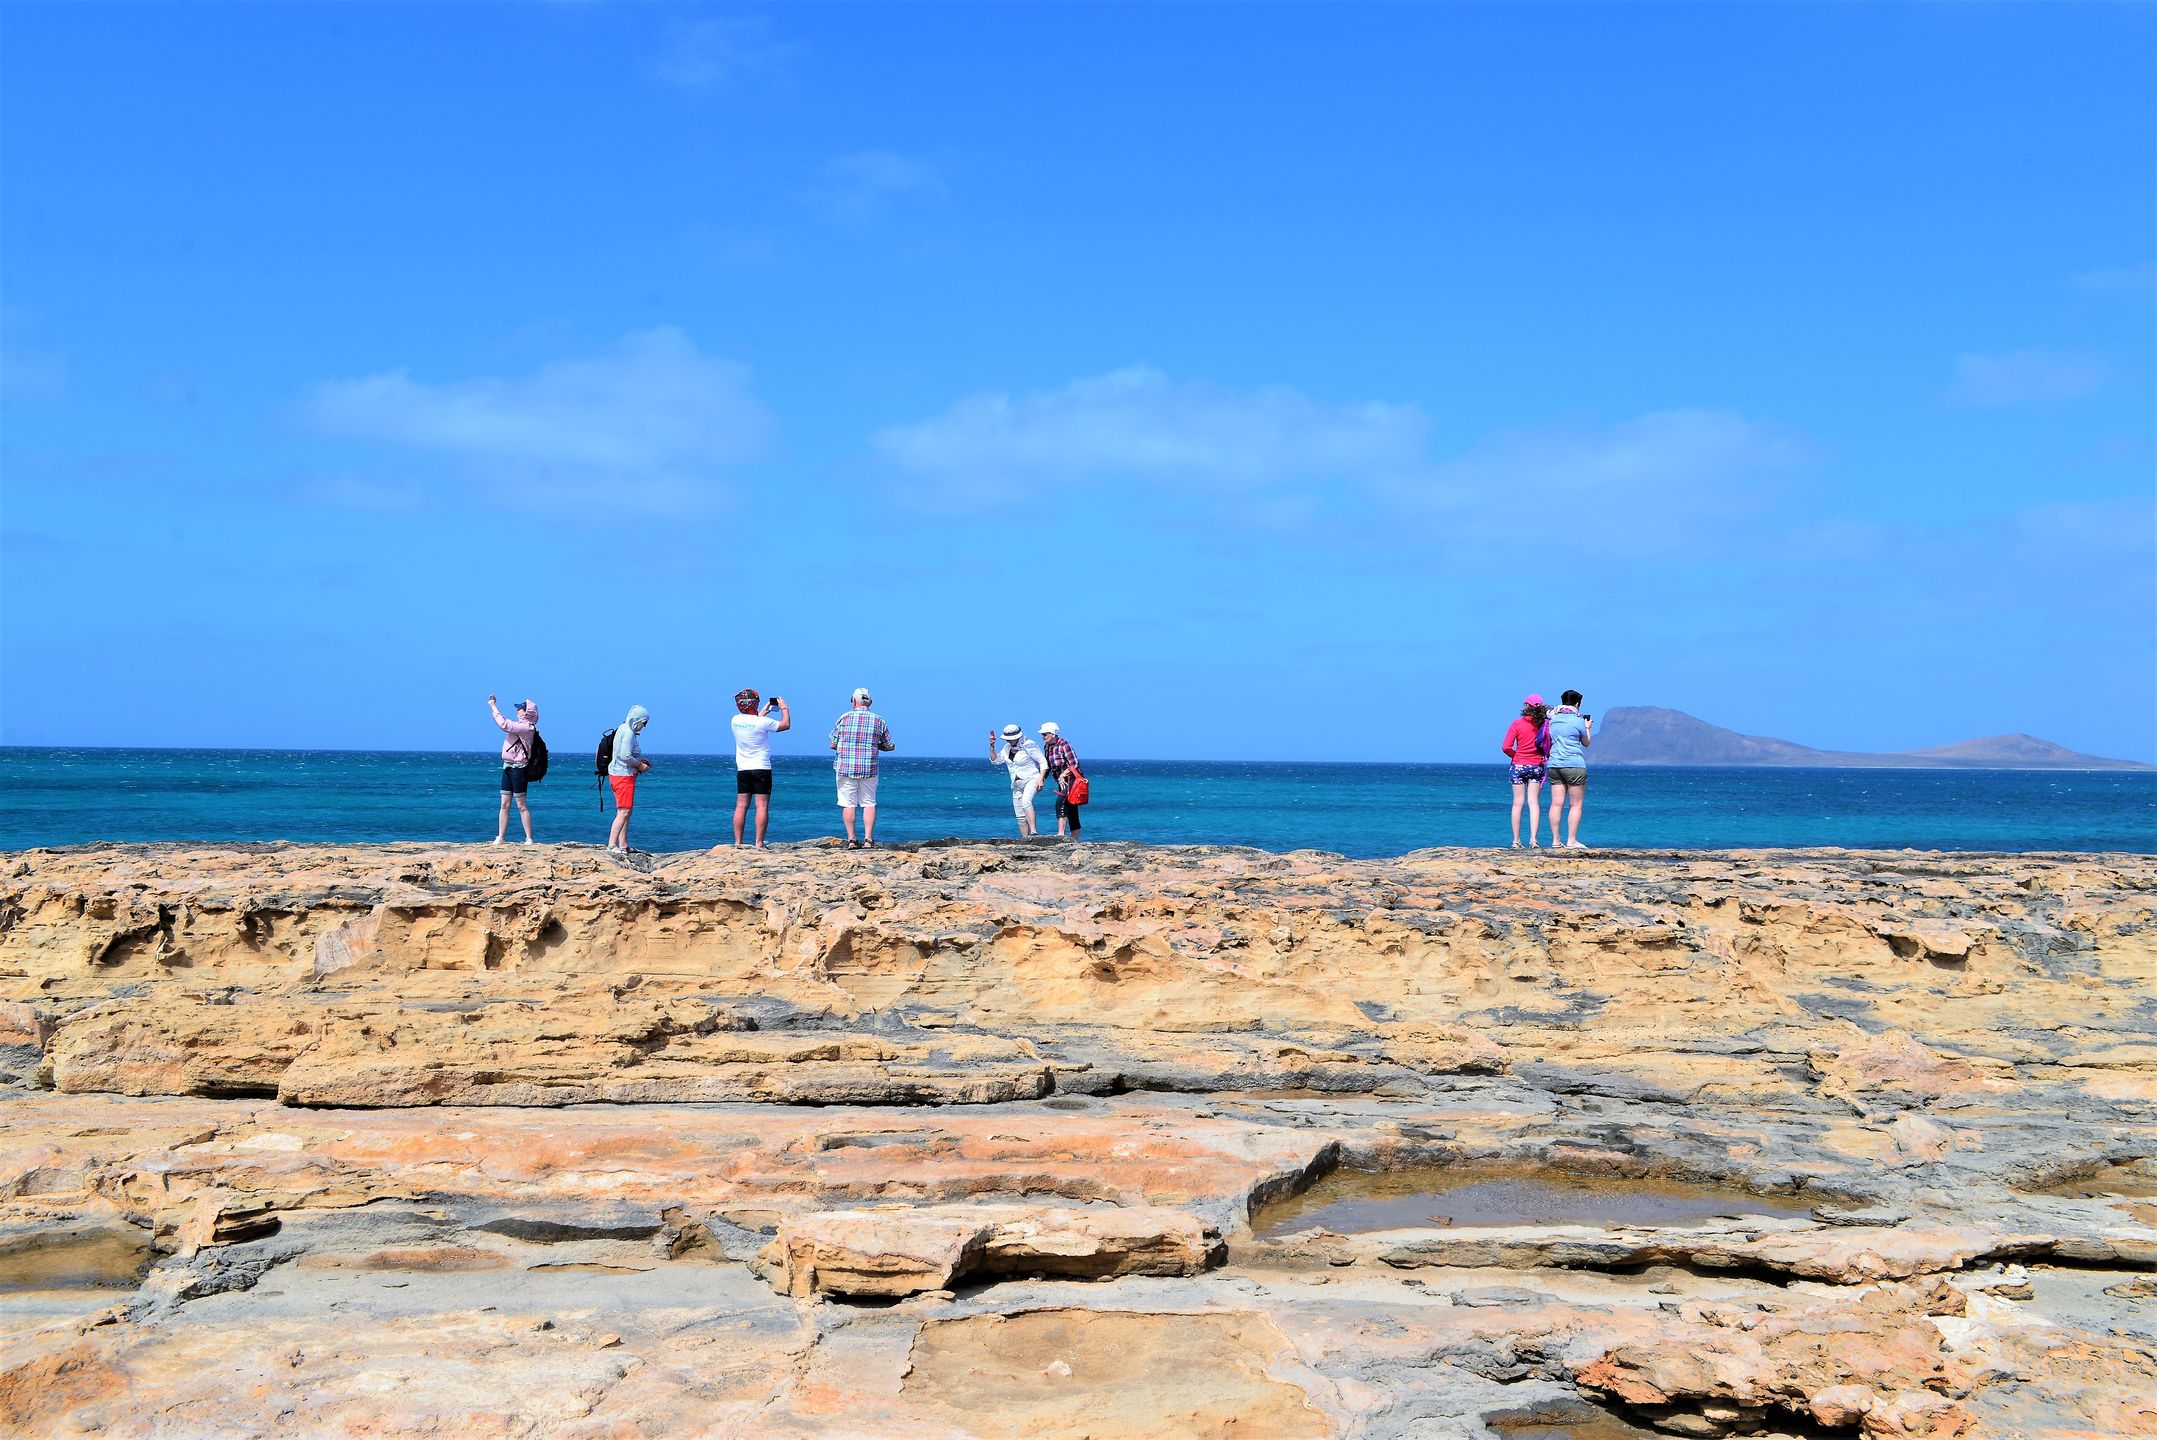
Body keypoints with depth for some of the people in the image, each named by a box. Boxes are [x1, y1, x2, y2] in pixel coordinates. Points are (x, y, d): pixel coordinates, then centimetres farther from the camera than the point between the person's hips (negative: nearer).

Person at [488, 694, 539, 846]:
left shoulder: (526, 728, -15)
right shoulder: (520, 726, 14)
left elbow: (504, 725, -22)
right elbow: (504, 724, 24)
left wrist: (493, 707, -13)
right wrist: (493, 706, 16)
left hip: (518, 769, -9)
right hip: (508, 767, 9)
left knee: (521, 806, -6)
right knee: (504, 805, 8)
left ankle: (529, 839, -2)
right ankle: (499, 838, 10)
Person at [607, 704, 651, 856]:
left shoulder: (622, 729, 14)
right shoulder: (629, 733, -16)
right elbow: (625, 756, -24)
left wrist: (639, 760, 11)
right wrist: (639, 765, -11)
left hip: (618, 774, 10)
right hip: (624, 775, -10)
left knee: (626, 811, 13)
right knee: (624, 811, -11)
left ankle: (623, 845, 17)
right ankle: (612, 844, -14)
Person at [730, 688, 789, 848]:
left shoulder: (735, 721, 3)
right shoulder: (762, 722, -13)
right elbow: (786, 725, 1)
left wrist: (763, 713, 34)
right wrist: (784, 708, 15)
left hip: (742, 769, 5)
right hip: (761, 769, -5)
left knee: (741, 806, 5)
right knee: (762, 806, -4)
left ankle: (738, 842, 4)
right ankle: (759, 843, -8)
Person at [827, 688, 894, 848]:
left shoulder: (844, 718, -1)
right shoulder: (878, 720, 3)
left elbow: (832, 745, 1)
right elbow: (890, 746, 8)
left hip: (845, 768, -1)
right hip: (869, 769, 1)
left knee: (848, 804, 4)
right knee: (869, 804, 7)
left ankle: (851, 839, 2)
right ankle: (868, 839, 0)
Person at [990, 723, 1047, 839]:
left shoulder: (1028, 746, -11)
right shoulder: (1007, 748, 9)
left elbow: (1043, 763, -9)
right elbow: (995, 760, 17)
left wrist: (1040, 779, -20)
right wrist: (992, 746, 2)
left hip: (1031, 780, -7)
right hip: (1016, 784, 7)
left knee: (1026, 802, -34)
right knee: (1020, 816, 3)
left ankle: (1033, 832, -39)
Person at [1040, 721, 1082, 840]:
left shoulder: (1063, 744, -15)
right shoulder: (1047, 747, 9)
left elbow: (1074, 763, -17)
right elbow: (1046, 766, 18)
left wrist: (1063, 774, -24)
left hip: (1071, 779, -8)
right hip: (1062, 781, 8)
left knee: (1061, 803, -28)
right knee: (1071, 812, 10)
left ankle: (1061, 833, -36)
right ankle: (1074, 841, 12)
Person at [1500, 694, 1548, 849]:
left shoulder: (1517, 724, -8)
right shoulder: (1544, 724, -4)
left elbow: (1506, 747, -12)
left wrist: (1515, 756, 5)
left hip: (1519, 766, -1)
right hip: (1537, 766, 1)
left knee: (1517, 803, 3)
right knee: (1533, 803, 3)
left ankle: (1516, 840, 3)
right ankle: (1533, 839, -6)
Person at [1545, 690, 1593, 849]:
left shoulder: (1553, 719, 10)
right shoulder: (1578, 720, -5)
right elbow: (1587, 743, 8)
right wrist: (1588, 728, 26)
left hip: (1554, 765, 5)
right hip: (1574, 765, -5)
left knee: (1556, 803, 3)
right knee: (1576, 805, 0)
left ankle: (1555, 840, 2)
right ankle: (1571, 841, -4)